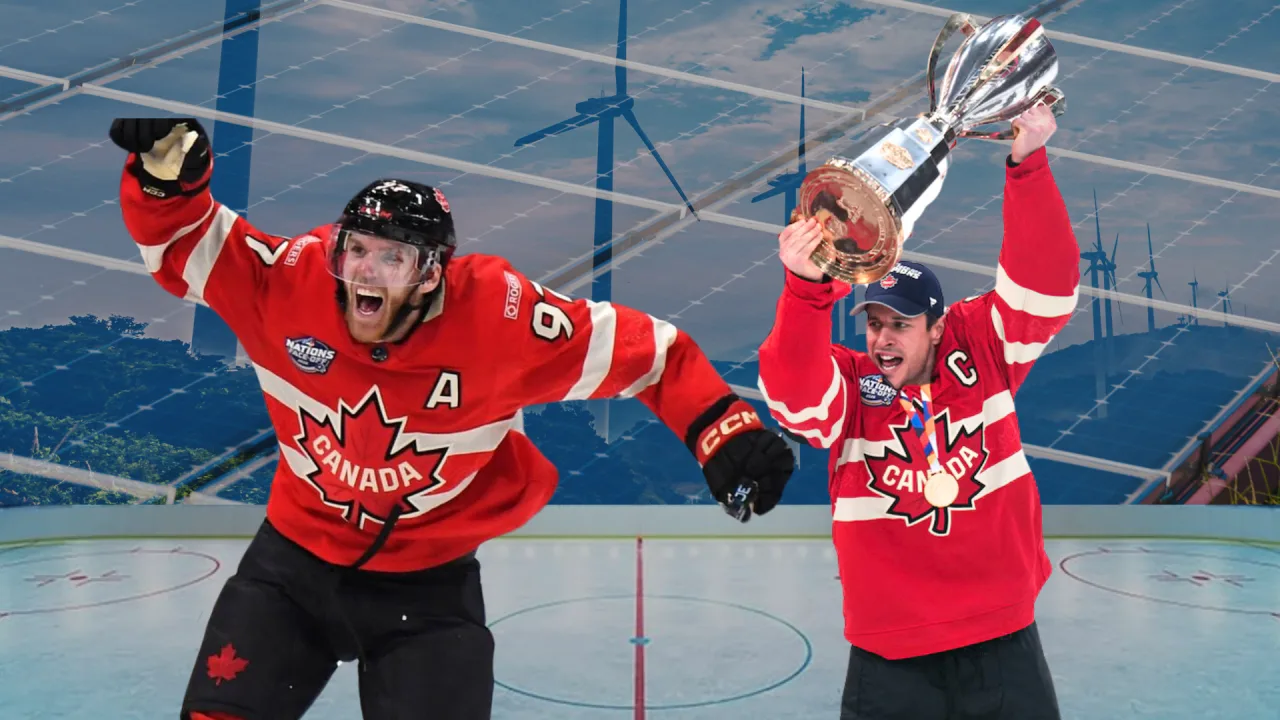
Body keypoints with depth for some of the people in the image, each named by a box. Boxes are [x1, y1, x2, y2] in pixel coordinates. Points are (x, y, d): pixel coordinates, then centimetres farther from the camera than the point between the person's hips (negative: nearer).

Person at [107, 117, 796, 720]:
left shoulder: (498, 315, -25)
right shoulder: (292, 279, -20)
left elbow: (644, 350, -17)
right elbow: (181, 243, -9)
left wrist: (725, 429, -25)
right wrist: (167, 171, -29)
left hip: (429, 584, -2)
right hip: (294, 558, 2)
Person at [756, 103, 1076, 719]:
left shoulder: (982, 348, -3)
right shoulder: (846, 386, -7)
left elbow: (1044, 283, -13)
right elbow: (793, 394, -27)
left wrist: (1027, 165, -25)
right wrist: (807, 289, -43)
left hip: (1004, 641, 1)